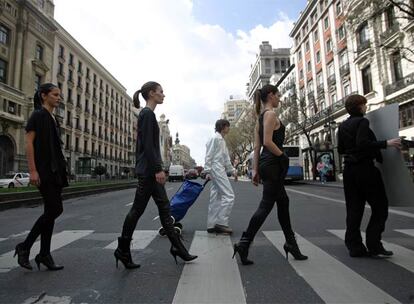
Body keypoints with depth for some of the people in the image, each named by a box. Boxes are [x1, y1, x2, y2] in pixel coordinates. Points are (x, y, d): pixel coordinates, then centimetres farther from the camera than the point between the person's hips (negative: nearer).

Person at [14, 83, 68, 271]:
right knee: (55, 209, -11)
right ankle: (24, 247, 7)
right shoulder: (38, 115, -5)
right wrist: (32, 170, -19)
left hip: (55, 170, 8)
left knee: (51, 211, 6)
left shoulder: (53, 119, 19)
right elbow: (29, 143, -12)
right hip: (43, 171, -8)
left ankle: (44, 254, 14)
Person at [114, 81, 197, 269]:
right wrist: (158, 169, -21)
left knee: (164, 207, 9)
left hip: (149, 170, 10)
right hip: (148, 170, -10)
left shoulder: (147, 114, 18)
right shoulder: (148, 114, -11)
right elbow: (148, 145, -19)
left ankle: (177, 247, 17)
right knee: (138, 208, 0)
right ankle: (123, 250, 15)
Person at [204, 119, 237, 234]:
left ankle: (212, 225, 11)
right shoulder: (215, 138, -7)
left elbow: (226, 158, 23)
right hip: (216, 168, -10)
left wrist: (232, 170, 19)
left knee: (216, 198, 8)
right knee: (229, 196, -10)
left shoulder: (222, 140, 21)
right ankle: (221, 223, -6)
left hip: (220, 170, 10)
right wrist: (207, 171, -18)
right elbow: (208, 156, -13)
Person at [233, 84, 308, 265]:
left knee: (283, 202, 16)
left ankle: (291, 243, 28)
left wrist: (255, 170, 11)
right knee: (266, 206, -5)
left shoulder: (261, 117, 17)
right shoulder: (270, 114, -9)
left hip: (266, 164, 10)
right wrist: (284, 156, -10)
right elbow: (268, 142, -22)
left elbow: (256, 146, 13)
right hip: (273, 164, -10)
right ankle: (244, 244, -2)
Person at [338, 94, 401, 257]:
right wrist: (386, 143, -18)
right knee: (380, 206, 6)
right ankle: (374, 244, 5)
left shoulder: (343, 126, 13)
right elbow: (363, 143, -22)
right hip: (365, 168, -7)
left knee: (353, 209, 8)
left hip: (349, 169, 7)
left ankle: (354, 247, 12)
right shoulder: (362, 122, -9)